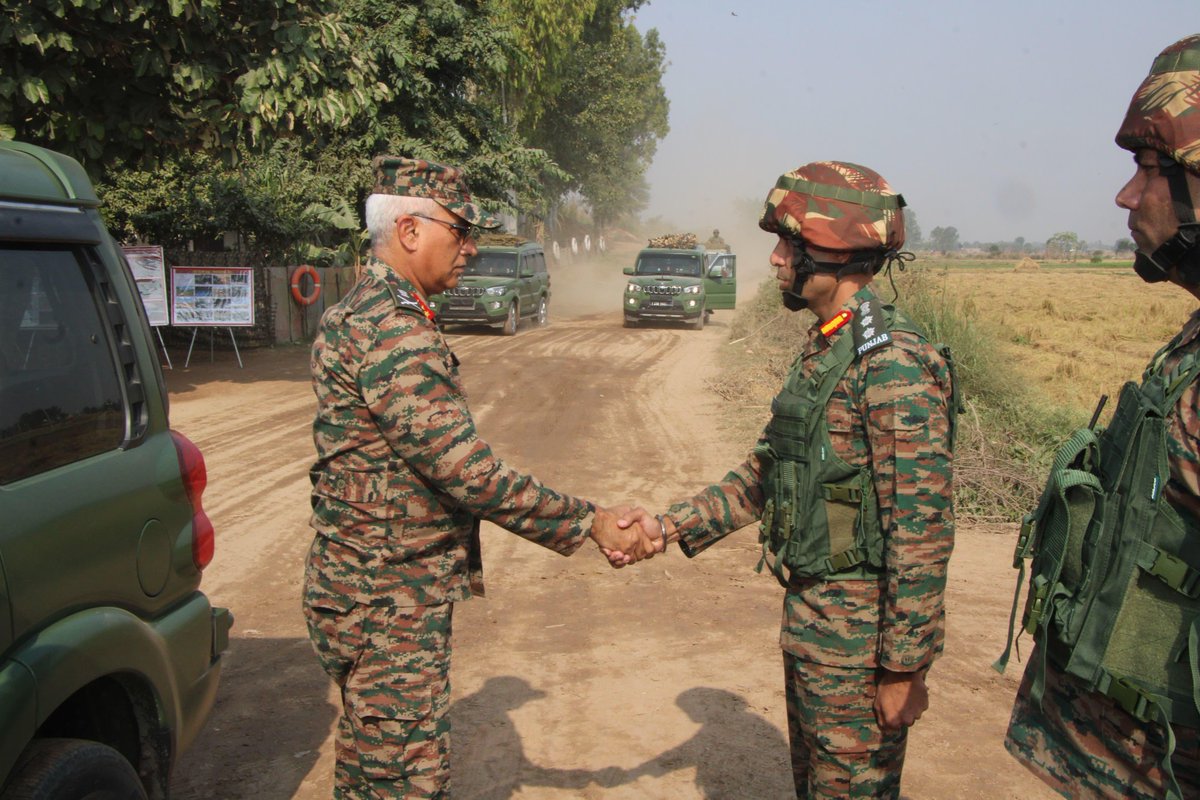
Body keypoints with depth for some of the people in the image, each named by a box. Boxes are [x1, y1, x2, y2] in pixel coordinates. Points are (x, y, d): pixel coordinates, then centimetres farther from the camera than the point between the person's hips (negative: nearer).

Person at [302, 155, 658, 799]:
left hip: (370, 594, 10)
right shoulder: (392, 330, -22)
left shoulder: (362, 312, 13)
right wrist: (587, 523, -17)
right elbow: (467, 471, -26)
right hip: (387, 605, -10)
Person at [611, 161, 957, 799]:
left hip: (859, 637, -9)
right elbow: (764, 471, 13)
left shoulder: (894, 363, -22)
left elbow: (922, 530, -23)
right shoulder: (822, 351, 8)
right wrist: (668, 527, 5)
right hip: (810, 620, 9)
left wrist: (905, 668, -20)